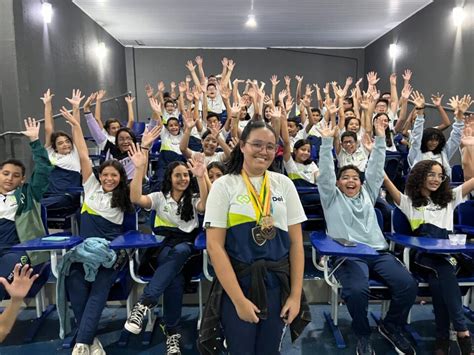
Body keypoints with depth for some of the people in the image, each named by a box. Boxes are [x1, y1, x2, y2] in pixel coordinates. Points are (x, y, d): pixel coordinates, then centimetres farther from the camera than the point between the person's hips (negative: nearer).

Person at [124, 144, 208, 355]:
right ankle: (173, 333, -30)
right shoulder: (160, 197, 12)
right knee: (175, 277, -35)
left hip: (186, 245, 0)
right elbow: (135, 198, -7)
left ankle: (143, 305, -43)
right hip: (163, 245, 0)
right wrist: (140, 169, -19)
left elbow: (206, 206, -12)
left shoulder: (193, 199, 14)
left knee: (178, 252, -39)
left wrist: (201, 178, -26)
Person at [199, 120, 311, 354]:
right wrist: (239, 299, -13)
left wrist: (296, 295, -2)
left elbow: (296, 242, 2)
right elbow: (215, 246, -11)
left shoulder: (284, 184, 2)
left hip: (277, 284, 3)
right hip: (236, 283, -2)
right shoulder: (223, 185, -7)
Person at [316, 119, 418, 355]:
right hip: (347, 255, -4)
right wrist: (327, 142, -9)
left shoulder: (367, 194, 22)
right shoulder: (332, 197, 12)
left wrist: (380, 139, 7)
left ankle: (391, 326, 10)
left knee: (408, 284, -19)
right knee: (356, 289, -33)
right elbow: (325, 173, -1)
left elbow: (375, 169, 15)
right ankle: (363, 335, -3)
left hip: (378, 252, 5)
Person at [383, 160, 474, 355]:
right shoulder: (409, 201, 17)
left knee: (440, 279, -30)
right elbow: (387, 182, 3)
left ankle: (443, 335, -20)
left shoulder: (449, 198, 27)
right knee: (443, 273, -32)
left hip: (449, 253, 2)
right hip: (424, 255, -2)